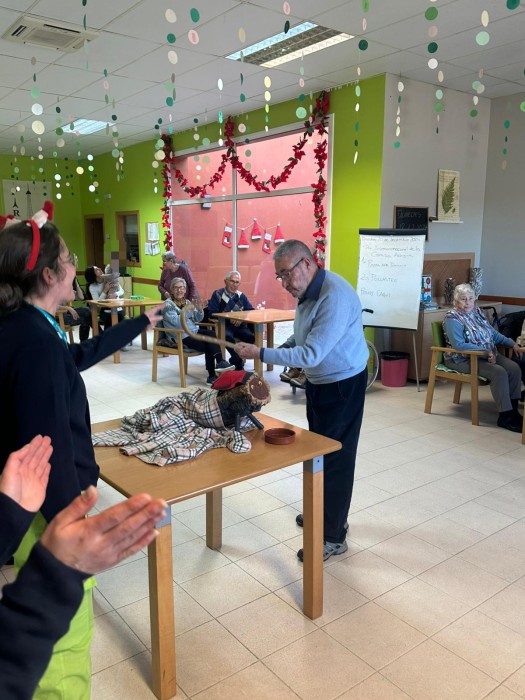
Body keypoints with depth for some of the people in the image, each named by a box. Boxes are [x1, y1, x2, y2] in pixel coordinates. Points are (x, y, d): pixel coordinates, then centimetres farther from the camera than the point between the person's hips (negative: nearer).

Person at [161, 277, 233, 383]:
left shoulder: (187, 302, 15)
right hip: (181, 337, -5)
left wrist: (199, 309, -7)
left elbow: (198, 319, 13)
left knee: (211, 334, -25)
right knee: (208, 346, -28)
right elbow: (176, 322, -18)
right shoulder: (168, 305, -3)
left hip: (194, 331, 5)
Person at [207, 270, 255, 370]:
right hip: (223, 326, -4)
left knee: (252, 336, -25)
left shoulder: (241, 296, 15)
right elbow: (212, 313, -6)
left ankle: (234, 359, -7)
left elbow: (251, 311, 9)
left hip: (239, 326, 4)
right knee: (228, 337, -37)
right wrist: (229, 318, -16)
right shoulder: (217, 294, 3)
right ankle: (239, 363, -20)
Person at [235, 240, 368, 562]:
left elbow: (311, 354, -31)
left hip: (343, 386, -9)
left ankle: (334, 536, 13)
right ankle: (324, 513, 37)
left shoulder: (335, 297, -28)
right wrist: (285, 348, -3)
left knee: (335, 457, -1)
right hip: (319, 382, 9)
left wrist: (261, 354, -27)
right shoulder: (307, 291, 3)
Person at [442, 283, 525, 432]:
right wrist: (486, 352, -21)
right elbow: (459, 345, -21)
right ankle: (505, 417, -21)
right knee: (499, 372, -27)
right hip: (463, 359, -8)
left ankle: (513, 410, -7)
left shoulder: (477, 311, 13)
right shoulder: (452, 318, -11)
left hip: (488, 354, 8)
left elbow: (494, 334, 20)